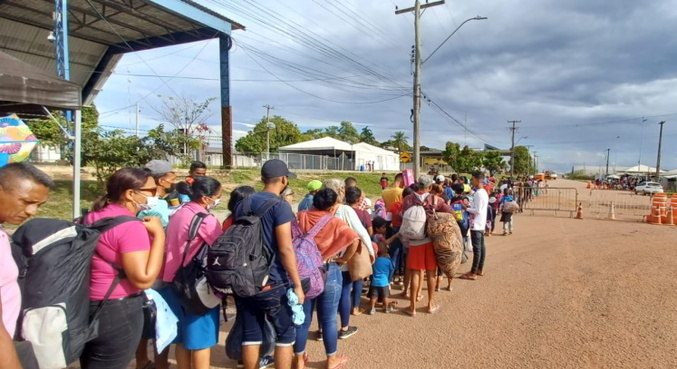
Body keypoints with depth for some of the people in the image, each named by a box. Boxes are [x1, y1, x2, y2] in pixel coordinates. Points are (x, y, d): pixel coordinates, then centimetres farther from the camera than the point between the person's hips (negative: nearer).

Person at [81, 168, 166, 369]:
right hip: (118, 313, -9)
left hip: (88, 306, 9)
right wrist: (159, 233, -21)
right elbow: (144, 279, -26)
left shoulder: (92, 217, 6)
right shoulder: (131, 226, -22)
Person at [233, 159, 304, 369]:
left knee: (250, 335, 12)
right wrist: (297, 284, -12)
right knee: (285, 335, 8)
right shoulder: (280, 206, -13)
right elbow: (285, 249, -18)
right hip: (273, 282, -6)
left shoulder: (243, 204, 9)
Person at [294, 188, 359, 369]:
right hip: (328, 273, -3)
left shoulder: (301, 217, -3)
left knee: (302, 318, 14)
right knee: (328, 319, 11)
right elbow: (354, 240, -23)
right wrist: (344, 259, -10)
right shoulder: (334, 222, -12)